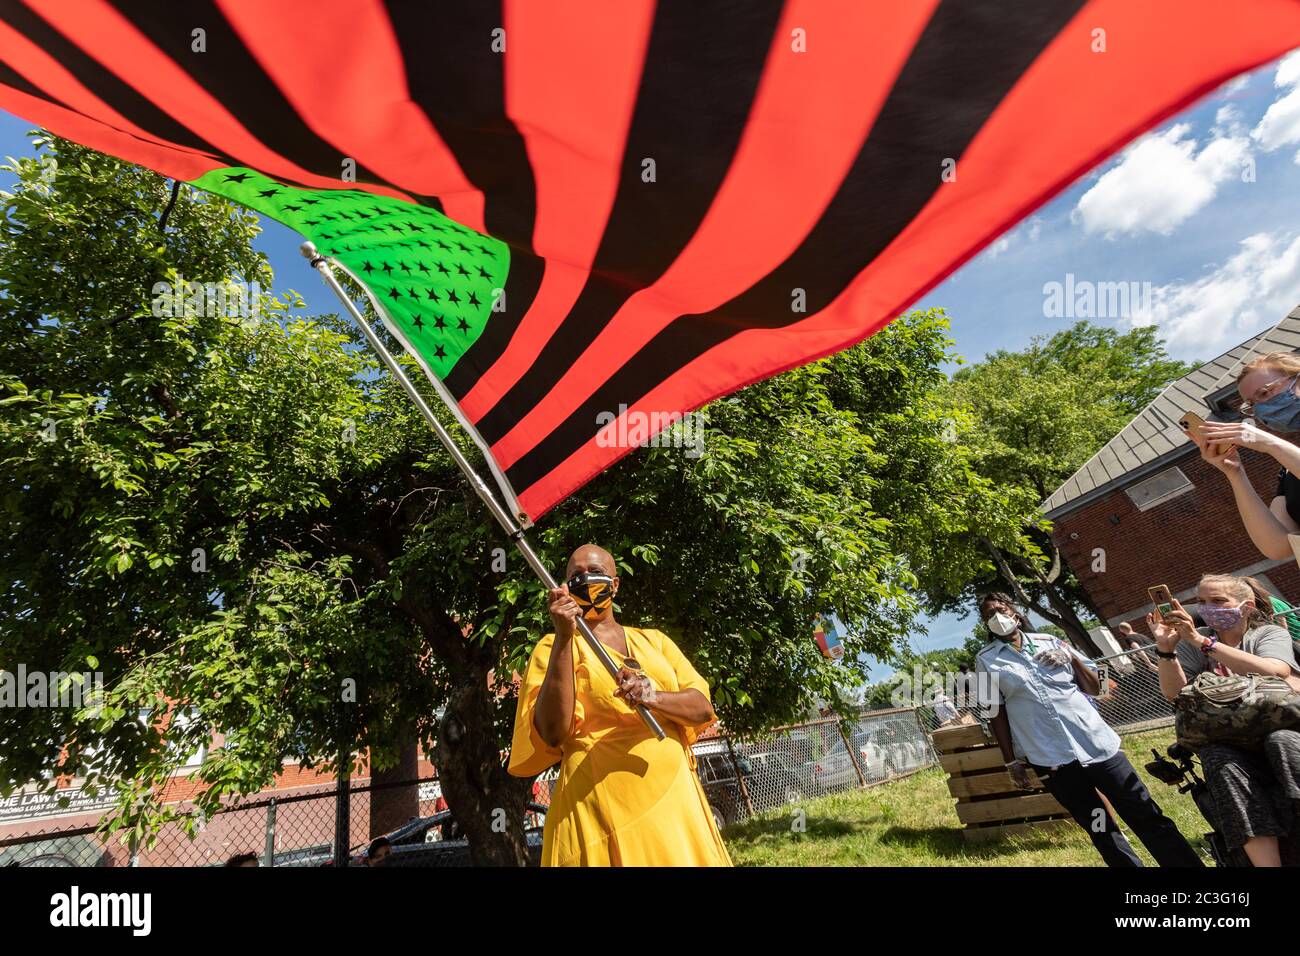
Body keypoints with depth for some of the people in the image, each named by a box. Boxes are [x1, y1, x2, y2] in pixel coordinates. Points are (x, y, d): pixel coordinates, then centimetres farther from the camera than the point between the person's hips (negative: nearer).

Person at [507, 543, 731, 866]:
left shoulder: (654, 640, 13)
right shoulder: (554, 647, 2)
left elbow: (703, 707, 3)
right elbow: (552, 733, -12)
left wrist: (654, 698, -16)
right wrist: (564, 638, -18)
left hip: (673, 797, 4)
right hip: (601, 807, -3)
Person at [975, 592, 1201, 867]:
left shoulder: (1048, 642, 7)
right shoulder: (986, 660, 2)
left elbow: (1094, 687, 10)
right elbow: (996, 713, 4)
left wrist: (1072, 658, -6)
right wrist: (1011, 761, 2)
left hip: (1095, 741, 2)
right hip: (1049, 758, -2)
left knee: (1148, 817, 3)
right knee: (1100, 831, 4)